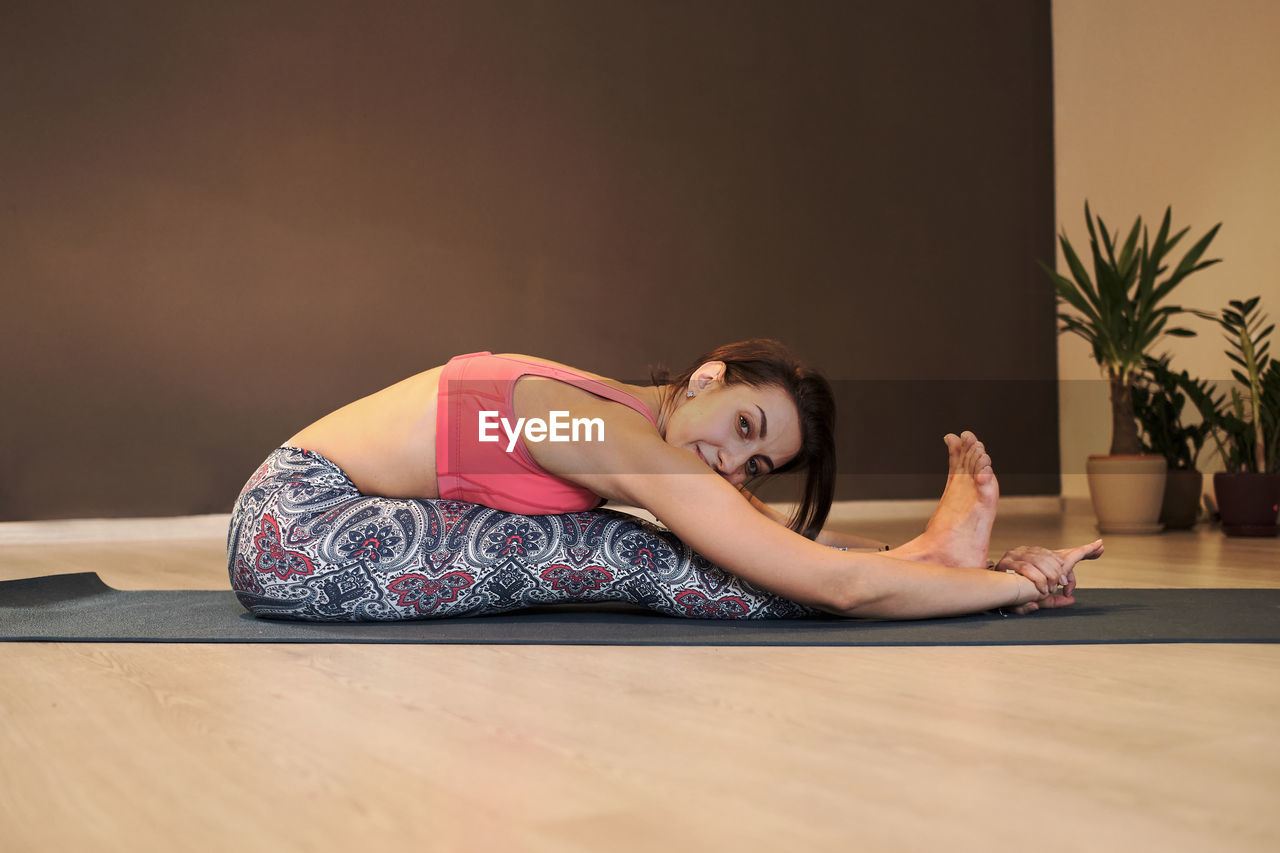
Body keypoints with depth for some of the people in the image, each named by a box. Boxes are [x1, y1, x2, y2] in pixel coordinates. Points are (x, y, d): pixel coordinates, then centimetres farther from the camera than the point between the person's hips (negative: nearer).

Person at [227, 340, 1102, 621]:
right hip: (294, 524, -8)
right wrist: (1015, 585, -20)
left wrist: (929, 547, -6)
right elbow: (836, 583, -26)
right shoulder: (623, 440, -26)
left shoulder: (633, 430, 1)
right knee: (634, 556, -19)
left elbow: (792, 539, 4)